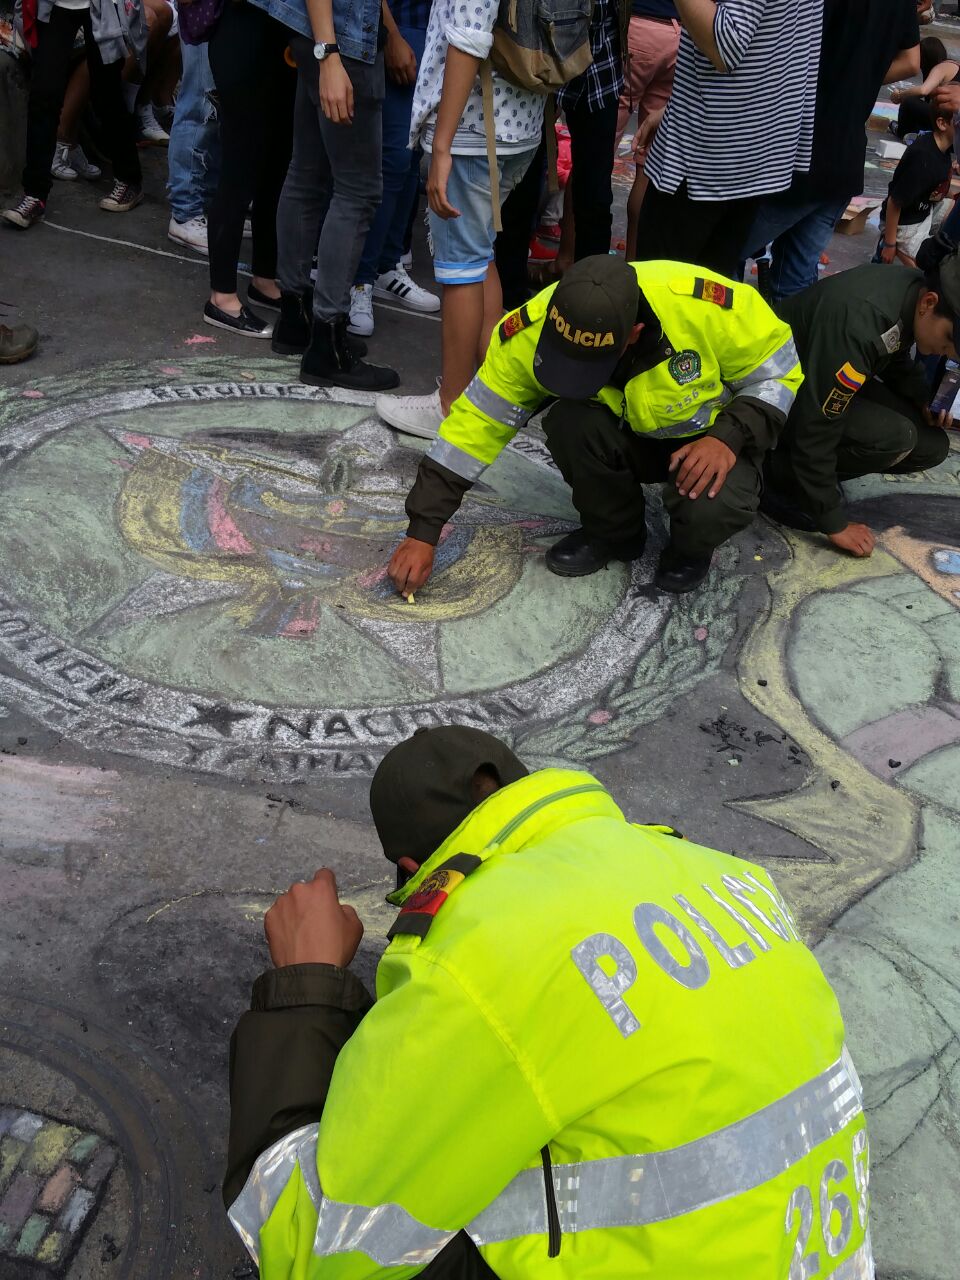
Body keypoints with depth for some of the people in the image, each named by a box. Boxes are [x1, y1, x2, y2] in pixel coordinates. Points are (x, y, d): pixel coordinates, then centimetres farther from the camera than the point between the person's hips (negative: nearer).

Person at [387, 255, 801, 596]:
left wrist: (729, 438, -32)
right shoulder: (533, 331, -27)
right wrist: (422, 532, -19)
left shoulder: (702, 306, -33)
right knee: (569, 424, -32)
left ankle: (692, 546, 3)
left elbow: (777, 371, -15)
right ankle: (613, 532, -2)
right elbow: (478, 423, -18)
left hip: (707, 440, -2)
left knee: (712, 507, -36)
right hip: (625, 437, 3)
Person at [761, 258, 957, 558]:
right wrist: (834, 524, -24)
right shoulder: (859, 323, -37)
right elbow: (816, 430, -32)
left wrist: (924, 398, -5)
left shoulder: (914, 290, -11)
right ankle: (779, 474, -10)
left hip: (838, 384, 9)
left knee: (932, 445, -4)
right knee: (895, 437, -28)